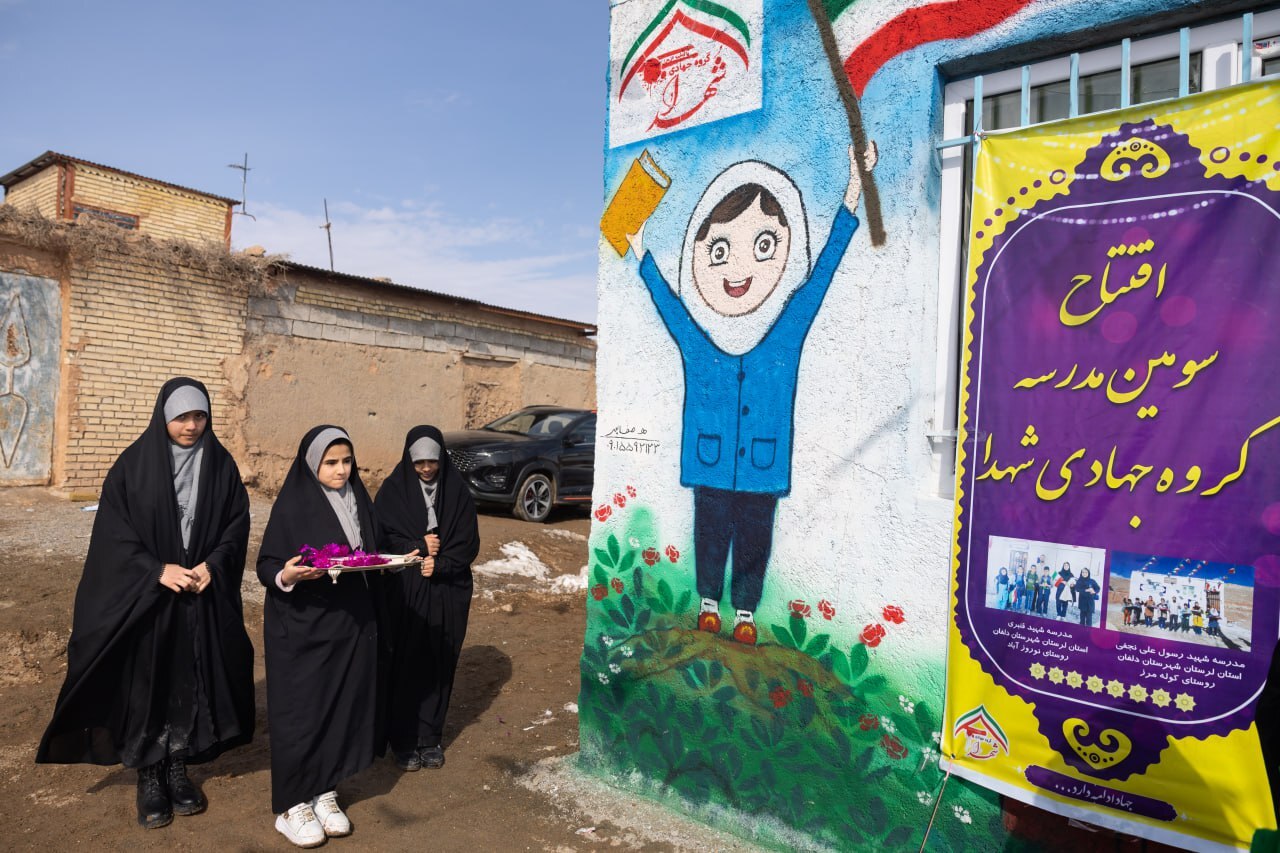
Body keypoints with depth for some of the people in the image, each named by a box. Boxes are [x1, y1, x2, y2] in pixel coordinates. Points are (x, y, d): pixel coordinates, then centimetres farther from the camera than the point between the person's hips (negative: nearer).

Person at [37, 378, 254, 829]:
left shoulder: (220, 464, 1)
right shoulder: (134, 463, -5)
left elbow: (237, 525, 1)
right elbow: (113, 531, -6)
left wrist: (213, 565, -14)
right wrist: (158, 570, -16)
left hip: (203, 596, 2)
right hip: (143, 596, -2)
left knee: (189, 683, 9)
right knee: (144, 685, 5)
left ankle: (178, 770, 24)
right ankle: (149, 778, 20)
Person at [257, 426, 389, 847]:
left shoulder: (358, 500, 5)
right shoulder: (292, 504, -11)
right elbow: (266, 564, -11)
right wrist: (286, 575, -29)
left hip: (352, 625, 5)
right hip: (302, 628, -5)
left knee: (342, 708, 11)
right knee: (301, 714, 3)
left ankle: (324, 795, 27)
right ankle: (291, 807, 19)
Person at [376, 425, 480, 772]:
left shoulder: (457, 491, 1)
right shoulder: (393, 490, -1)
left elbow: (469, 542, -2)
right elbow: (382, 536, -5)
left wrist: (439, 564, -16)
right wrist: (418, 546, -18)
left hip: (447, 593, 1)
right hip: (404, 592, -1)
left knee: (439, 665, 7)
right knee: (405, 665, 3)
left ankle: (430, 738, 22)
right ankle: (403, 741, 17)